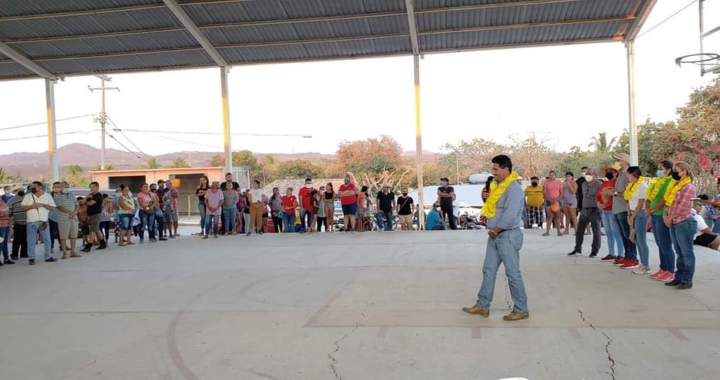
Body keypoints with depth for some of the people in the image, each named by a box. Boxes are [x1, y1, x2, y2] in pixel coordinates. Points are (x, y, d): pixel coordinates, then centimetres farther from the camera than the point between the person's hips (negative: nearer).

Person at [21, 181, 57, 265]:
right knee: (31, 241, 2)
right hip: (31, 222, 0)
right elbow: (23, 208, 6)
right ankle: (32, 258, 9)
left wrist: (43, 205, -13)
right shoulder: (28, 197, 6)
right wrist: (31, 206, -13)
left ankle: (48, 257, 16)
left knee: (47, 240, 6)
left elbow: (53, 208, 2)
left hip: (44, 221, 0)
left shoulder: (47, 196, 3)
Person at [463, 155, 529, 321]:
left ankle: (521, 310, 8)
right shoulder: (498, 186, 14)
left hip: (508, 235, -9)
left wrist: (495, 230, -15)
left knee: (513, 273, -3)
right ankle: (482, 305, 19)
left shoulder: (513, 188, -16)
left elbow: (510, 215, -23)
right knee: (488, 270, 11)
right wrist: (487, 198, 4)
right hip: (495, 235, 10)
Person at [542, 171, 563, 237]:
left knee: (558, 216, 0)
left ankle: (559, 231, 4)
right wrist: (550, 200, -12)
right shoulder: (546, 183, 3)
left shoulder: (559, 183, 5)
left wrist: (556, 200, -13)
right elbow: (544, 193, -2)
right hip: (549, 201, -1)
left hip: (557, 201, 1)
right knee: (549, 216, -3)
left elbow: (561, 193, 1)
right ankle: (547, 231, -3)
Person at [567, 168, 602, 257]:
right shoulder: (584, 184, 12)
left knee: (596, 231, 0)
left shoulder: (598, 185, -10)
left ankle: (594, 251, 8)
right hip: (584, 210, 7)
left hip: (595, 210, -7)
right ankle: (578, 249, 22)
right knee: (579, 230, 11)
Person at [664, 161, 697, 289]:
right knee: (679, 253, 15)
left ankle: (687, 281, 5)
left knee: (687, 253, 0)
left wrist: (670, 217, -9)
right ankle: (679, 278, 22)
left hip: (684, 223, -9)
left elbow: (681, 207, -18)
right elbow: (668, 202, 15)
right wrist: (665, 215, 0)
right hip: (673, 224, 9)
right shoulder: (675, 186, 14)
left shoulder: (688, 187, -12)